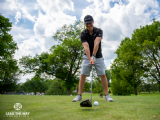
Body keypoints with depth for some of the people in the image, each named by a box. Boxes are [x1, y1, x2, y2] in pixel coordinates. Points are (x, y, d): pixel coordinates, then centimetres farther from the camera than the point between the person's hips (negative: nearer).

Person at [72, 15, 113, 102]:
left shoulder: (99, 31, -9)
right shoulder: (83, 34, -9)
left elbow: (96, 44, -23)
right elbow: (86, 47, -23)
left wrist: (93, 56, -34)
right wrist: (90, 59, -35)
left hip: (98, 56, 0)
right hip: (87, 57, 0)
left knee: (103, 75, -6)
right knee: (83, 75, -6)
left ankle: (107, 95, 3)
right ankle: (79, 95, 2)